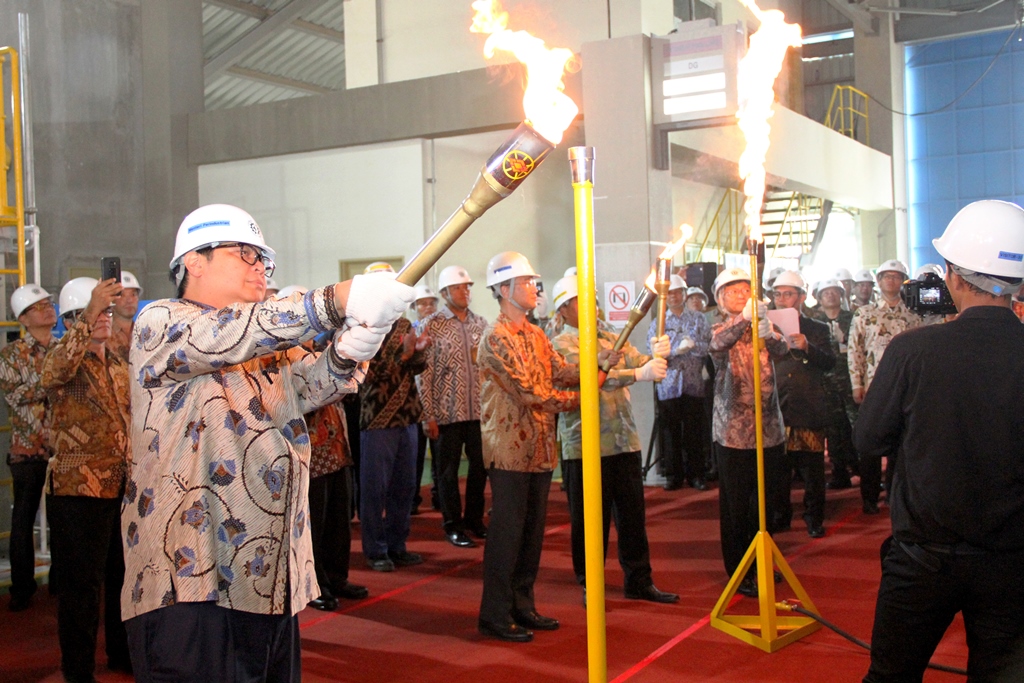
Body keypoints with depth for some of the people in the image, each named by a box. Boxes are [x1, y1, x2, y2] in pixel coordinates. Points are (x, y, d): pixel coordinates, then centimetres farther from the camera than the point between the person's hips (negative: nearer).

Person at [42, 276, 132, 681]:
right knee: (81, 586, 0)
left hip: (125, 487, 7)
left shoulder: (119, 366, 15)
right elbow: (52, 375, -31)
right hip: (78, 489, -6)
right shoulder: (62, 358, -5)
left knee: (124, 576, 15)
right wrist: (89, 315, -38)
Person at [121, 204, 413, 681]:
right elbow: (227, 336, -22)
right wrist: (335, 303, -31)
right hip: (187, 580, -7)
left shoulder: (272, 344, 20)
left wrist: (347, 353, -21)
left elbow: (312, 383, 2)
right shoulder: (159, 326, -3)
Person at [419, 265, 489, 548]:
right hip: (447, 411, -4)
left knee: (480, 465, 11)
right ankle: (452, 525, 18)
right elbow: (424, 373, -8)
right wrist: (428, 415, -12)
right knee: (449, 470, 5)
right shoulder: (432, 327, -5)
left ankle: (474, 519, 27)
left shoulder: (480, 323, 9)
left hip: (479, 409, 4)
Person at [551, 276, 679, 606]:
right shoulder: (562, 345, -6)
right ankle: (590, 586, 17)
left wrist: (657, 355, -18)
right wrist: (639, 374, -31)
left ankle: (639, 581, 22)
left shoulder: (610, 338, 15)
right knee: (590, 519, 3)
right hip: (585, 446, -6)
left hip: (625, 441, 6)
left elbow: (641, 364, 5)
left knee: (633, 514, 11)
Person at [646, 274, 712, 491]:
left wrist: (694, 345, -19)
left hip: (693, 384, 0)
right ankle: (673, 475, 11)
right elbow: (653, 351, -6)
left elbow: (710, 346, -1)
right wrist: (677, 350, -18)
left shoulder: (698, 319, 10)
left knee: (694, 432, 2)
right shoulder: (658, 322, 8)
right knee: (670, 432, 2)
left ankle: (695, 474, 12)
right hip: (668, 385, 0)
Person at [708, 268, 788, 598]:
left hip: (769, 429, 4)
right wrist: (745, 317, -46)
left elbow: (782, 350, -16)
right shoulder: (720, 331, -2)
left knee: (768, 502, 13)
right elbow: (718, 345, -28)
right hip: (734, 431, -4)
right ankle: (740, 573, 14)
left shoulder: (764, 328, 7)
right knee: (735, 505, 1)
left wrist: (768, 331, -39)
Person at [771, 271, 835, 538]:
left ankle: (814, 519, 14)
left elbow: (830, 363, -6)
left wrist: (806, 347, -22)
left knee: (812, 471, 1)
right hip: (776, 410, 1)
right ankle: (780, 516, 19)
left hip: (809, 412, -1)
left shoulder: (817, 330, 9)